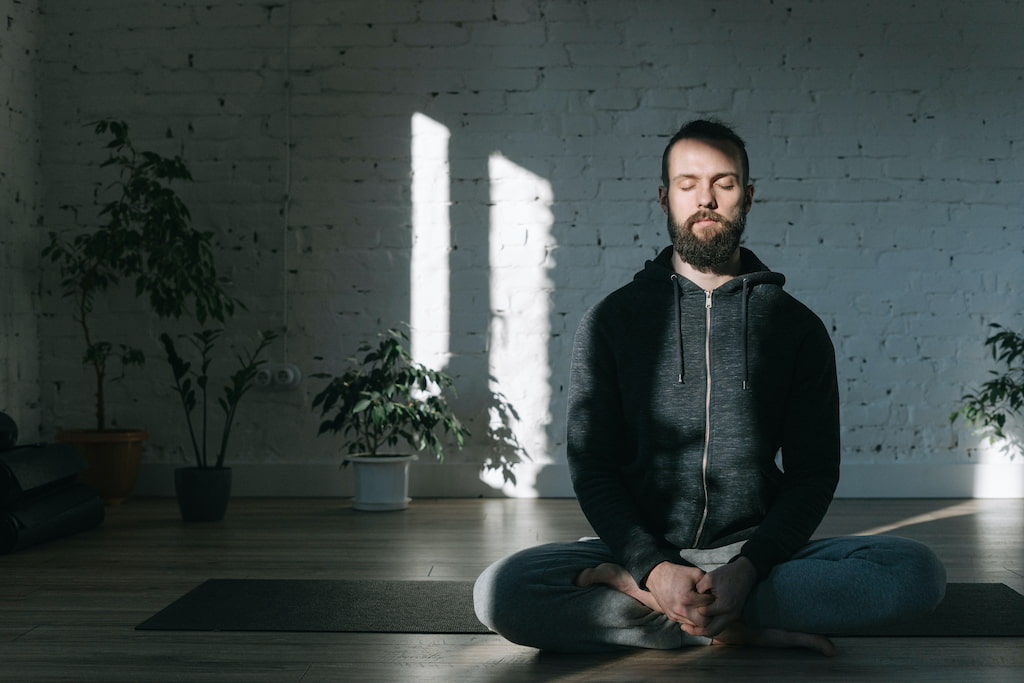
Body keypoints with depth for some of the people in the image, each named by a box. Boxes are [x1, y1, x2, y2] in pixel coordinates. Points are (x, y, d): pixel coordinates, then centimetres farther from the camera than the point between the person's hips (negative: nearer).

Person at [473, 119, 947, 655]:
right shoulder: (611, 319, 5)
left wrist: (748, 567, -16)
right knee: (499, 590, -27)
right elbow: (592, 467, 1)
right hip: (646, 547, -1)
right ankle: (736, 629, -20)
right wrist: (654, 568, -17)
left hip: (760, 554, 1)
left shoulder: (798, 327, 7)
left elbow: (814, 472, 3)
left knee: (918, 571, -26)